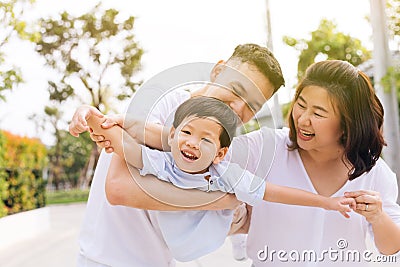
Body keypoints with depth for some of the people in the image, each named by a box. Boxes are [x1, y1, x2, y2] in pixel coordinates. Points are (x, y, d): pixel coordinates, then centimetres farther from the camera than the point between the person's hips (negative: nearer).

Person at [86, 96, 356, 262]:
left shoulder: (225, 177, -24)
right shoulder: (159, 164, -24)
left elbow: (274, 192, -19)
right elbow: (123, 142, -33)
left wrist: (327, 201, -16)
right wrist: (92, 118, -47)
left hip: (215, 257, 0)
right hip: (168, 257, 0)